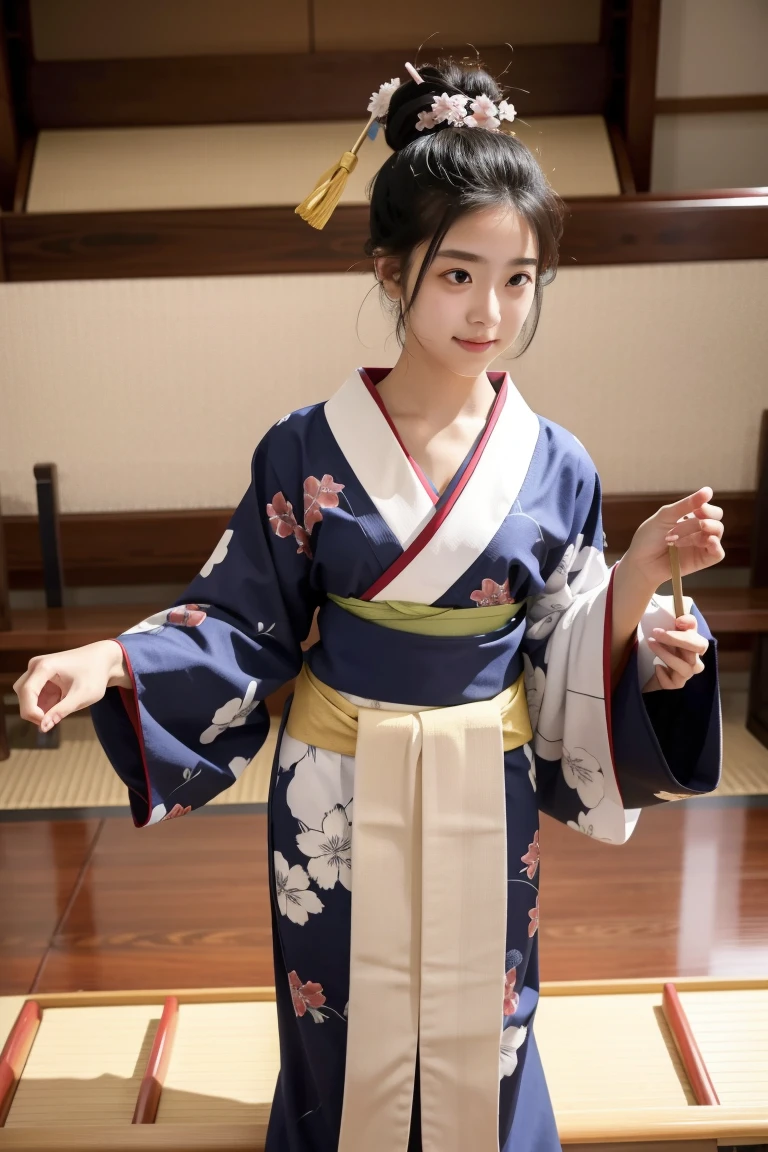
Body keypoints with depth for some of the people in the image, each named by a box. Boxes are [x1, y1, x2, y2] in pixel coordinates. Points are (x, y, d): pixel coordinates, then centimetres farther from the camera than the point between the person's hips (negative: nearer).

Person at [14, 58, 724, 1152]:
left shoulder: (555, 465, -7)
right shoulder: (306, 451, -11)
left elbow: (566, 652, -2)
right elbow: (245, 621, -6)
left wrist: (642, 572, -19)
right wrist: (114, 664, -20)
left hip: (484, 793, 1)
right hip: (338, 794, -1)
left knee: (477, 1023, 21)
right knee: (344, 1023, 19)